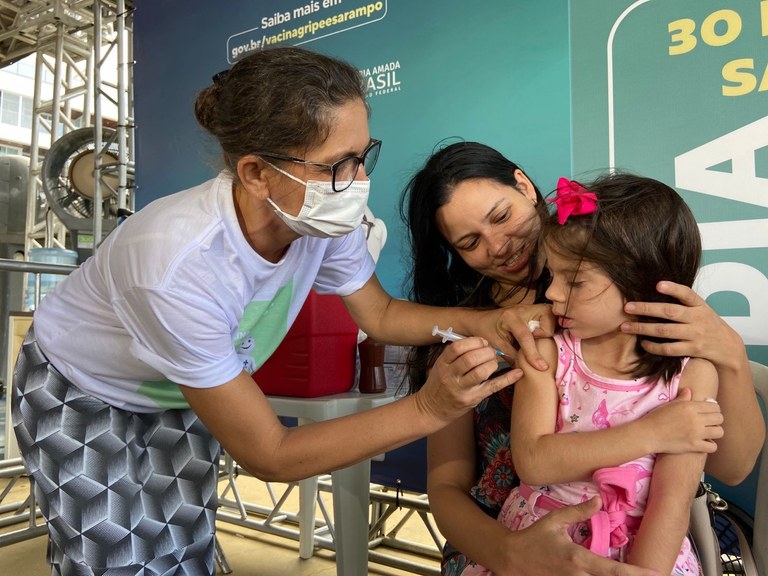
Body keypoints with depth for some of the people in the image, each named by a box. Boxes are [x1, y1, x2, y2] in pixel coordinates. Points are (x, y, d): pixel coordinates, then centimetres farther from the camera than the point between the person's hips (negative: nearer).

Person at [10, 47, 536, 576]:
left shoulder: (324, 218, -26)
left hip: (183, 393, 5)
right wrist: (428, 409, -37)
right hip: (80, 397, -4)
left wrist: (477, 320, -24)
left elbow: (381, 315, -6)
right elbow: (268, 455, -32)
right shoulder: (181, 268, -42)